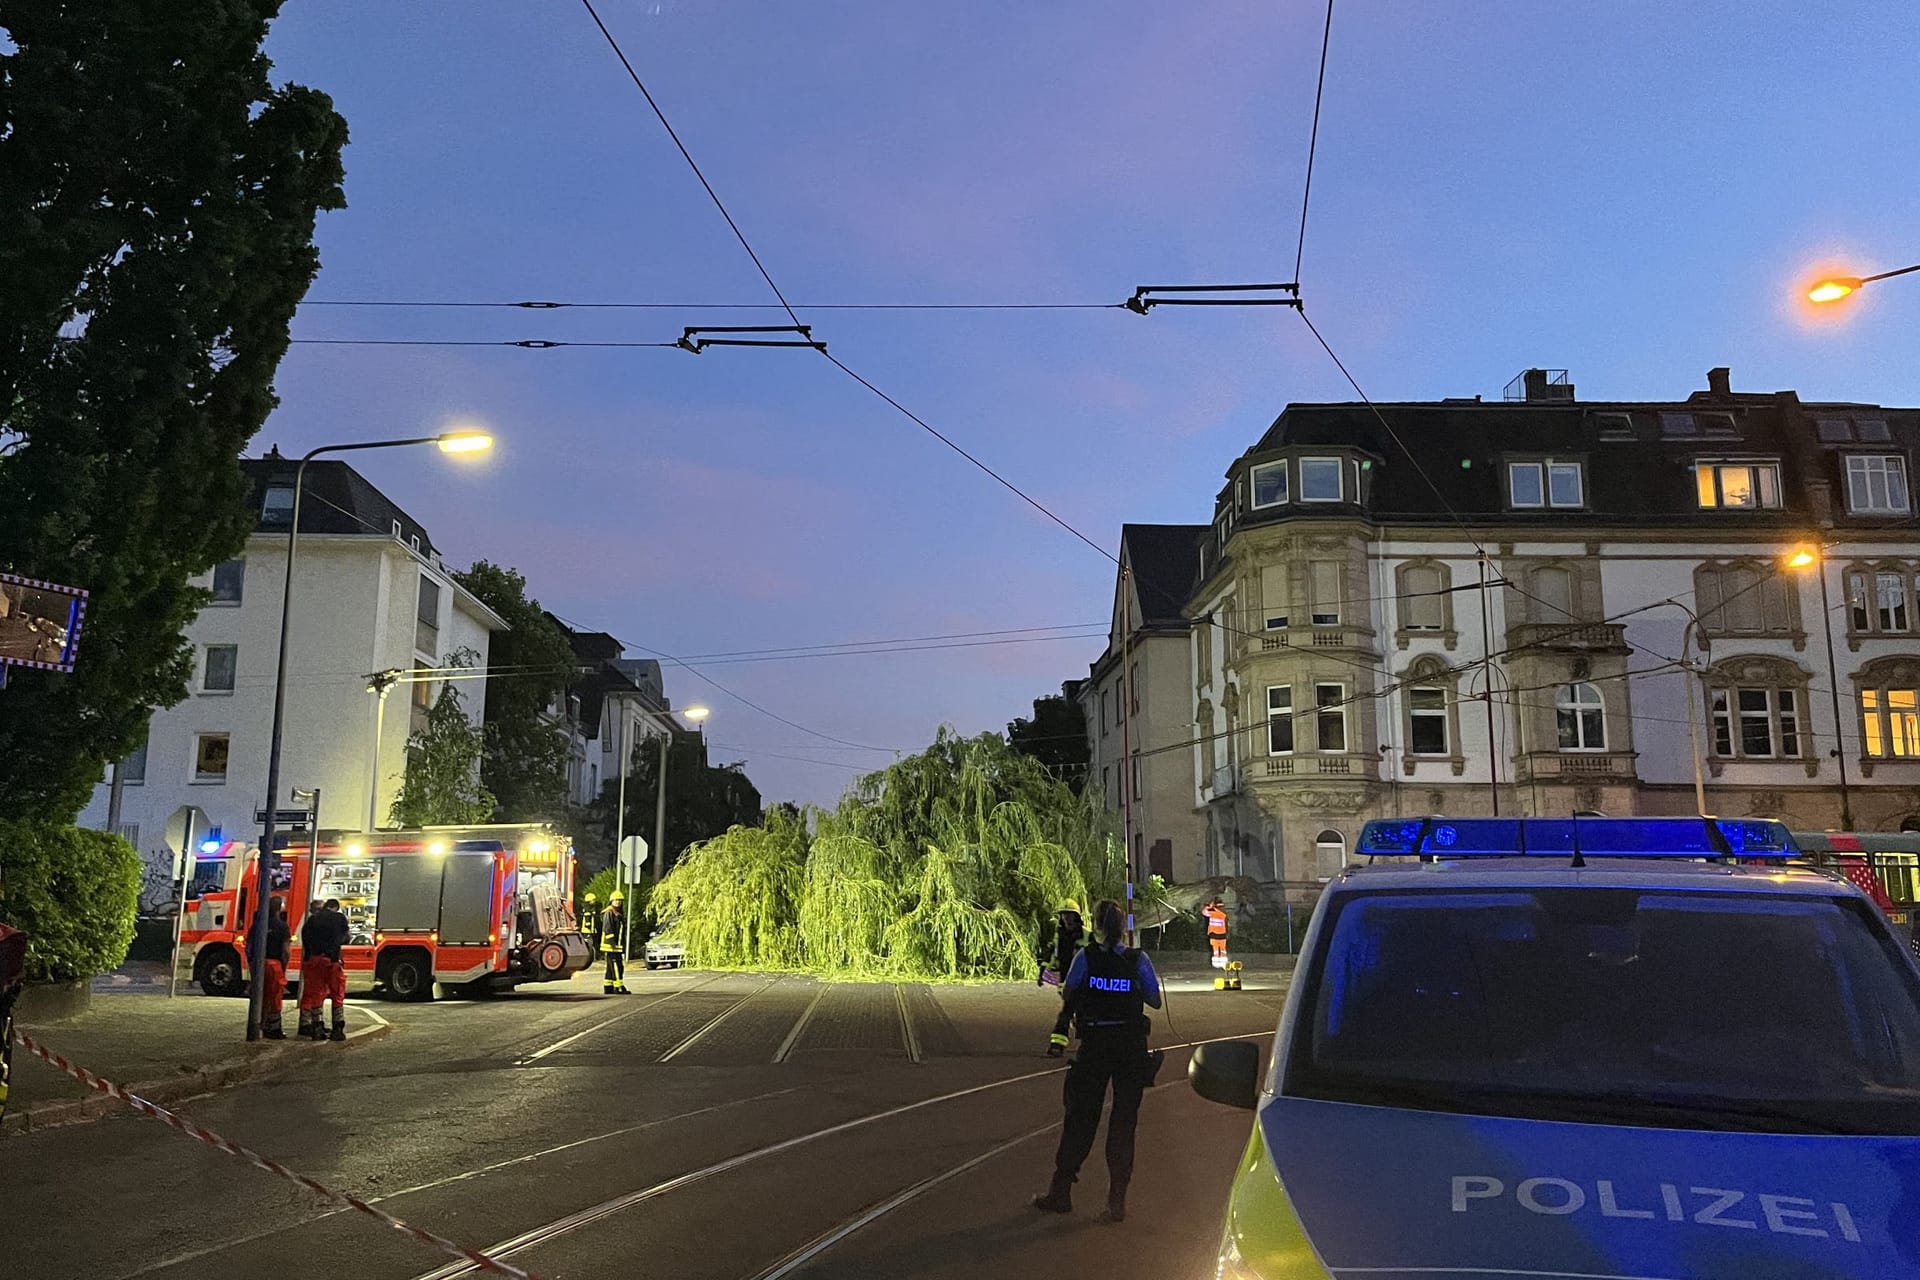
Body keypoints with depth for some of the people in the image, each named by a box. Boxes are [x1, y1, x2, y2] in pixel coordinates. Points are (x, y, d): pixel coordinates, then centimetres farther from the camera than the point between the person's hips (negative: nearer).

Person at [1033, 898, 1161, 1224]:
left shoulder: (1086, 958, -8)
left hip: (1094, 1046, 0)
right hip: (1131, 1048, 1)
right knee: (1123, 1122, 9)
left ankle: (1061, 1191, 19)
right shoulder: (1138, 960, -7)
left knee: (1080, 1117, 11)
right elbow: (1154, 1000, 0)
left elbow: (1069, 995, 1)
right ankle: (1117, 1201, 9)